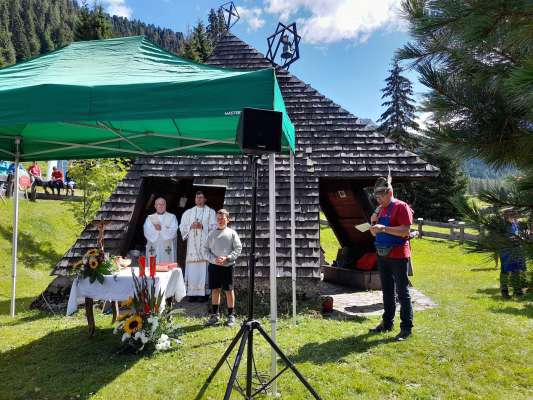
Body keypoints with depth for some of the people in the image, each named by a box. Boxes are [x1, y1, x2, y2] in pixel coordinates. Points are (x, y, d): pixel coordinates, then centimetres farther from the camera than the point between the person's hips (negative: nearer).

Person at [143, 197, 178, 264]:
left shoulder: (172, 217, 9)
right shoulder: (150, 218, 13)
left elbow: (173, 232, -5)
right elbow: (147, 233, 0)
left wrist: (161, 229, -14)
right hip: (153, 250, 1)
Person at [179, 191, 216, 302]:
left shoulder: (210, 212, 10)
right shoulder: (188, 212, 17)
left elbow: (214, 227, 2)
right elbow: (182, 227, 11)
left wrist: (202, 226, -13)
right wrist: (191, 226, -8)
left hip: (205, 243, -2)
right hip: (192, 244, 2)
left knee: (204, 268, -7)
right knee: (192, 269, -3)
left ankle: (203, 293, -3)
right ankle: (193, 293, 1)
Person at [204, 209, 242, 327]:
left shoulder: (232, 233, 1)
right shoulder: (212, 233, 8)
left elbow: (238, 248, -2)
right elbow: (206, 249, 7)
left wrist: (227, 258, -14)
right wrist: (214, 259, -9)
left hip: (228, 265, -2)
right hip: (213, 266, 3)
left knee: (229, 290, 3)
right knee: (215, 290, 9)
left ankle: (231, 316, 14)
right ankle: (215, 315, 21)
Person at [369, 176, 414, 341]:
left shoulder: (401, 207, -11)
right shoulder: (381, 209, 13)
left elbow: (405, 231, -21)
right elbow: (375, 233, 19)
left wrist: (383, 228, -25)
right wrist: (374, 223, -1)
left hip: (398, 256, -8)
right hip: (382, 255, 8)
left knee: (402, 292, 0)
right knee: (387, 291, 16)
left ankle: (406, 327, 9)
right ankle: (387, 322, 28)